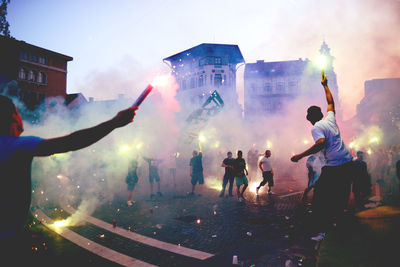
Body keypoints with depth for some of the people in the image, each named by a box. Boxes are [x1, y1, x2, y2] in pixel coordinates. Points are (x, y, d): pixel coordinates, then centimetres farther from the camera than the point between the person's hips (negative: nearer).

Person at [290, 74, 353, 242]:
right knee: (340, 196, 20)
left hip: (333, 167, -8)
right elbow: (331, 102, 31)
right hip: (348, 162, 8)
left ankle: (322, 231, -9)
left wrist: (300, 156, -23)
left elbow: (321, 143, -25)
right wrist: (325, 85, 42)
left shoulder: (316, 128, -6)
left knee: (321, 199, -4)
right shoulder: (330, 119, 13)